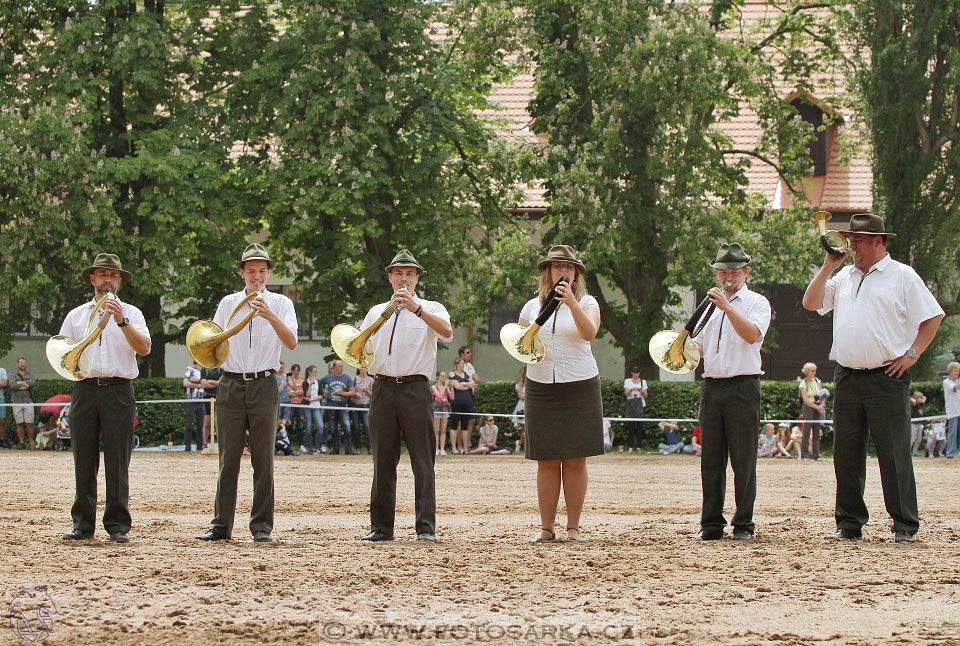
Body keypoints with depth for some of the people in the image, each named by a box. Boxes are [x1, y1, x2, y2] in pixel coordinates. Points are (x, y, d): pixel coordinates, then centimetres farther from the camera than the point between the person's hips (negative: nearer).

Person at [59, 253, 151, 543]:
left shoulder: (131, 313, 11)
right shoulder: (76, 315, 18)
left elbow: (144, 348, -4)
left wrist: (121, 321, -15)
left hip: (119, 391, -2)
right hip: (85, 389, 2)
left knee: (118, 462, -5)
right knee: (84, 461, -1)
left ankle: (118, 525, -3)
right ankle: (83, 523, 4)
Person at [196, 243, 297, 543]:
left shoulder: (280, 304, 6)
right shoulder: (228, 303, 12)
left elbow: (291, 343, -9)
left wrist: (270, 316, -23)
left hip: (264, 385, -2)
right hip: (231, 384, 2)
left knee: (263, 459, -2)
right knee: (228, 458, 0)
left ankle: (262, 526, 2)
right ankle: (221, 524, 3)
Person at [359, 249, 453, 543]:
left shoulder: (431, 309, 7)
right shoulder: (376, 312, 20)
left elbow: (447, 333, -14)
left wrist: (417, 309, -27)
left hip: (415, 389, -3)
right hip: (383, 388, 3)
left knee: (423, 460, -6)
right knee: (383, 460, 3)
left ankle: (426, 526, -6)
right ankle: (381, 526, 6)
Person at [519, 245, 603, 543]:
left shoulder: (587, 302, 2)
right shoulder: (533, 306, 10)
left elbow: (590, 333, -16)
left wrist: (572, 303, -28)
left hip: (580, 386, -2)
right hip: (541, 387, 2)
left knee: (575, 459, -1)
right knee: (546, 461, 1)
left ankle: (573, 527, 4)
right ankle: (546, 528, 4)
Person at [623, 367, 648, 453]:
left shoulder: (643, 381, 12)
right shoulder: (627, 381, 11)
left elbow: (645, 396, 11)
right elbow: (626, 393, 0)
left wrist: (642, 392, -10)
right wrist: (631, 389, -20)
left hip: (640, 405, 1)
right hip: (630, 404, -1)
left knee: (640, 426, -5)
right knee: (630, 426, -6)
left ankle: (638, 446, -1)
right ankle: (630, 446, -4)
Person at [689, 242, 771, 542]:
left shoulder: (756, 303, 2)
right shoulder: (711, 305, 21)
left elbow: (753, 334, -17)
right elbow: (698, 347, 22)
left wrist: (727, 307, -23)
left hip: (742, 387, -5)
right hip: (711, 387, 5)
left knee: (743, 459, -4)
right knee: (711, 460, 4)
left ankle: (743, 525, 0)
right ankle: (711, 524, 7)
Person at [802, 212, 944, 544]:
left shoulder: (902, 276, 1)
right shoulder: (844, 276, 16)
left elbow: (933, 317, 0)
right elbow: (811, 303, 12)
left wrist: (912, 354, -8)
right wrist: (828, 267, 5)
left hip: (887, 378, -5)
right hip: (847, 377, 5)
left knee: (894, 453, -5)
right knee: (847, 452, 6)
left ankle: (905, 526, -2)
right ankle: (849, 522, 12)